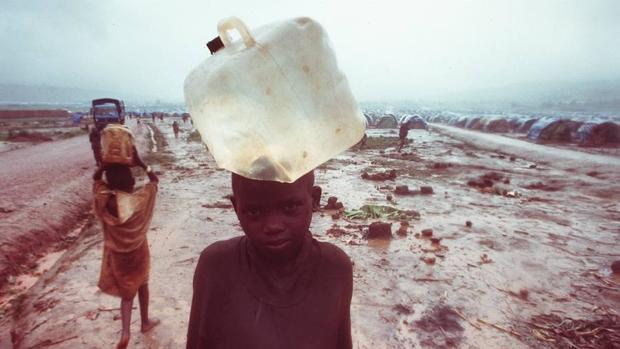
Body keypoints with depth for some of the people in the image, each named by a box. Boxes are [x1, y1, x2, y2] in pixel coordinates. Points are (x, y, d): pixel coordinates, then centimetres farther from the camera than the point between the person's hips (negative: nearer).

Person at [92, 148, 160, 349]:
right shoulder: (141, 198, -23)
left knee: (127, 292, 17)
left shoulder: (104, 200, -21)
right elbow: (154, 179, -5)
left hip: (116, 254, 1)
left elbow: (96, 178, -1)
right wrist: (138, 161, -10)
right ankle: (145, 321, 39)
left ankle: (125, 331, 5)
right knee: (142, 284, 23)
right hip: (138, 252, -1)